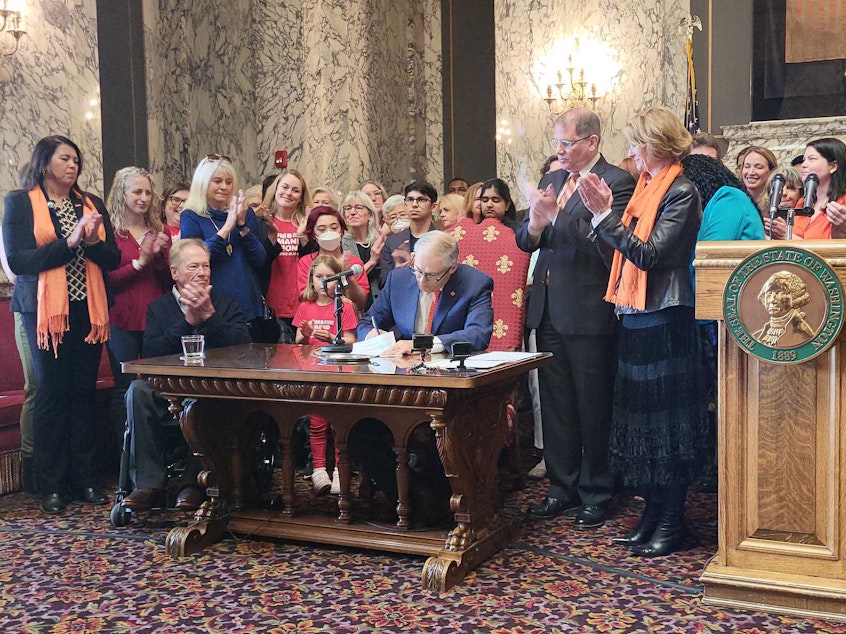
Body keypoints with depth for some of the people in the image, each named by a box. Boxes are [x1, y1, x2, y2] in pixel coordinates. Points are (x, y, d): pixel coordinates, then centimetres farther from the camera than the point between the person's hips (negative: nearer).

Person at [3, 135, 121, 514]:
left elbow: (113, 259, 8)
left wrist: (93, 241, -12)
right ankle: (52, 486, 7)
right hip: (45, 311, -3)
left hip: (88, 309, 4)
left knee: (85, 393, 4)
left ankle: (85, 479, 11)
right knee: (51, 393, 0)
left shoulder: (91, 204, 13)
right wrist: (68, 243, -17)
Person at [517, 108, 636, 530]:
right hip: (548, 309, 7)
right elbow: (524, 240, 12)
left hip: (588, 314, -7)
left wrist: (554, 217, -26)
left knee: (593, 407, 4)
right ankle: (562, 489, 27)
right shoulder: (554, 181, 14)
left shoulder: (617, 182, -8)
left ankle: (595, 495, 17)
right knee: (555, 405, 14)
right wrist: (534, 225, -10)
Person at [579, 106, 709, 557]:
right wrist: (603, 213, 0)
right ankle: (653, 512, 22)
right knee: (642, 415, 12)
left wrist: (605, 215, -19)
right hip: (636, 317, 9)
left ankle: (672, 521, 9)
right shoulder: (646, 188, 14)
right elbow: (621, 254, 9)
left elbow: (649, 254, -21)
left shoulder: (680, 192, -11)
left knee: (665, 416, -1)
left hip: (664, 318, -9)